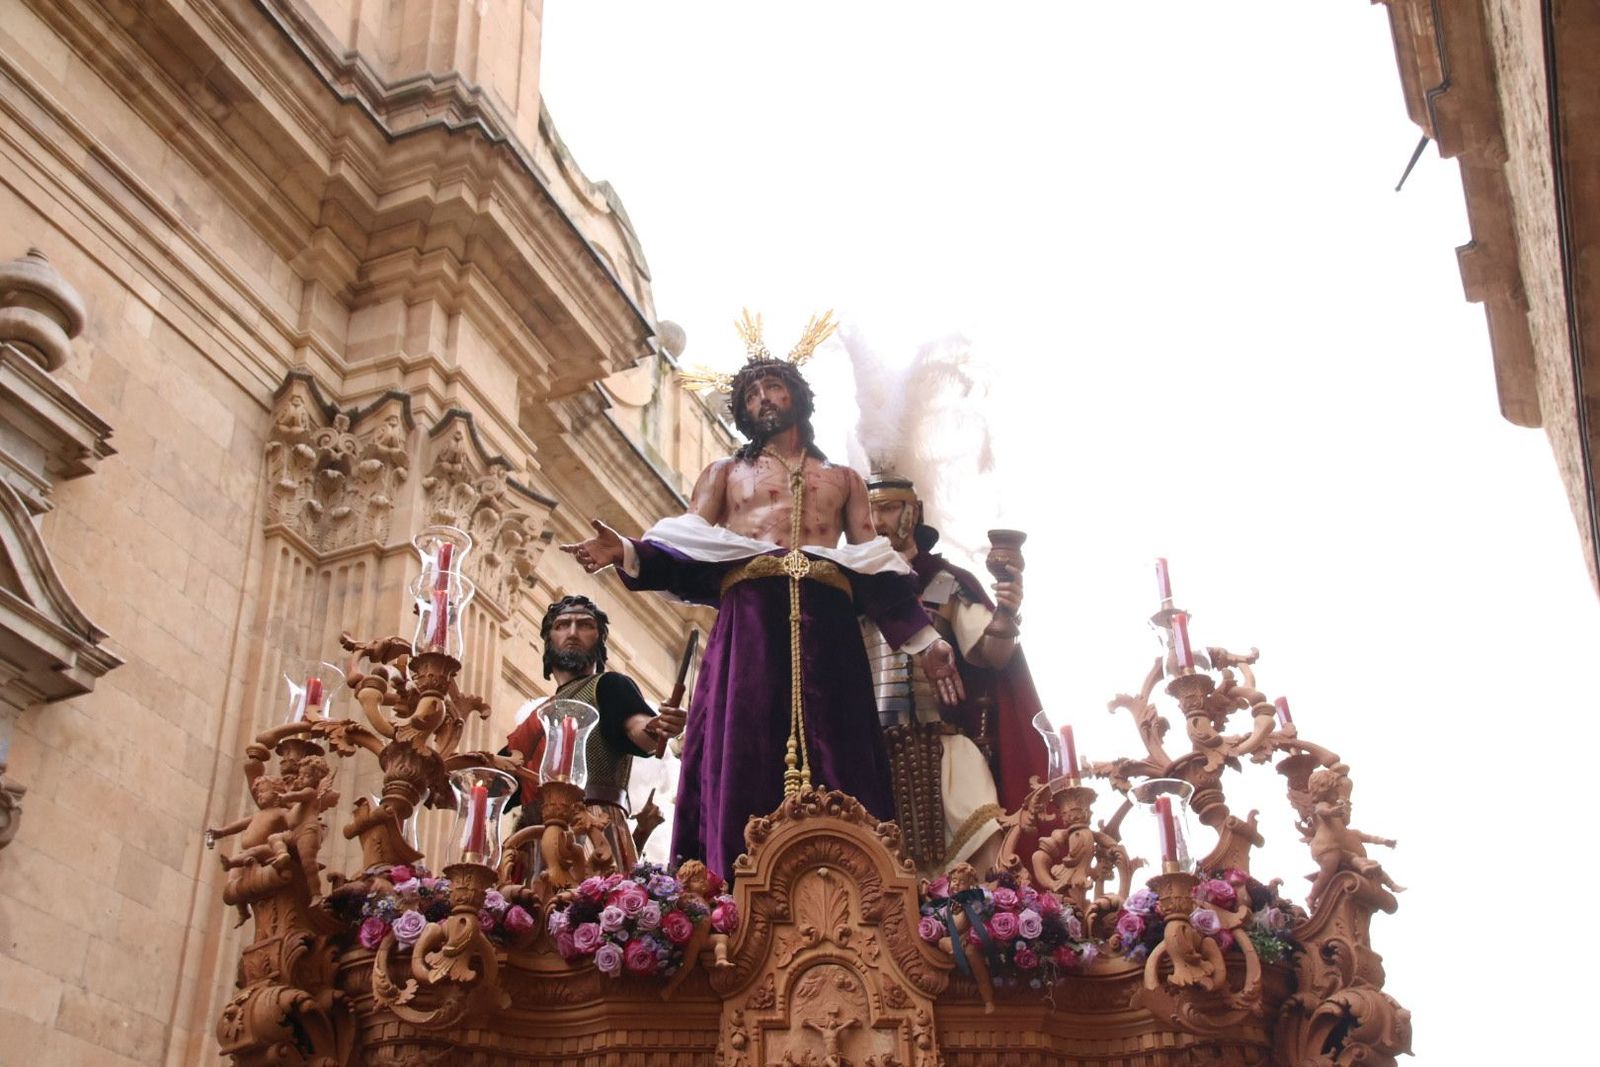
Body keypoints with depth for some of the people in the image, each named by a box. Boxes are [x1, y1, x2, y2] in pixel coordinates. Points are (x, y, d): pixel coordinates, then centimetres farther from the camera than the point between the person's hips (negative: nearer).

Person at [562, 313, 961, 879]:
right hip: (749, 623, -1)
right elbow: (689, 549, 9)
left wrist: (924, 640, 8)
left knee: (834, 766, -8)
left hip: (826, 625, 1)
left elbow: (876, 565, 17)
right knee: (743, 760, -11)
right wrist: (628, 553, -11)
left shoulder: (844, 479, 25)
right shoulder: (725, 472, 22)